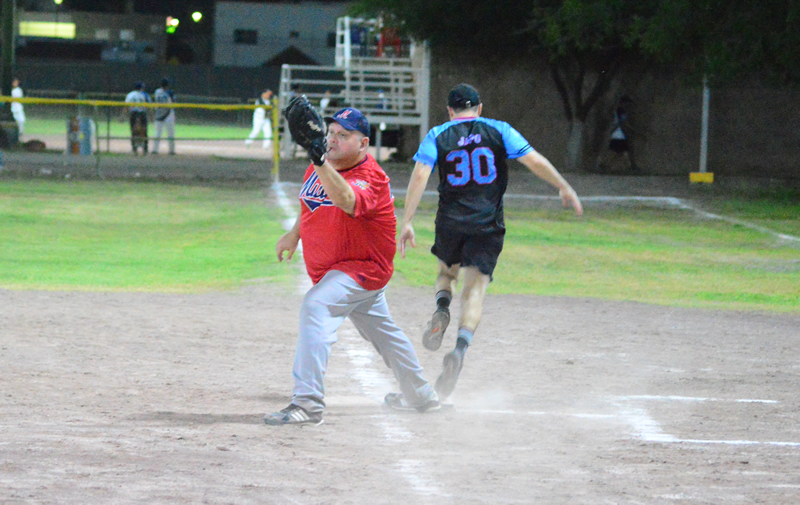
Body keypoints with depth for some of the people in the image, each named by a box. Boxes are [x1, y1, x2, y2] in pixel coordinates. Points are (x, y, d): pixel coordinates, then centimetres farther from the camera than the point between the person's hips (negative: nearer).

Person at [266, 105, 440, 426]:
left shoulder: (370, 178, -26)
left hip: (363, 268, -9)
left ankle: (307, 403, -37)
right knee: (381, 329, 24)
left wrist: (319, 161, -60)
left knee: (316, 307, -30)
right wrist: (295, 234, 14)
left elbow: (347, 201, -49)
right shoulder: (320, 168, -1)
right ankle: (420, 396, 45)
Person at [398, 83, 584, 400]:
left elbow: (420, 175, -8)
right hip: (488, 225, -1)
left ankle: (442, 310, -5)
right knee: (474, 291, -1)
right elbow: (536, 162, -1)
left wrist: (407, 222, -10)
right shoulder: (499, 131, 5)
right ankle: (460, 349, -24)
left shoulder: (437, 136, 4)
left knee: (446, 271, 27)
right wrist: (565, 188, 11)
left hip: (450, 222, 1)